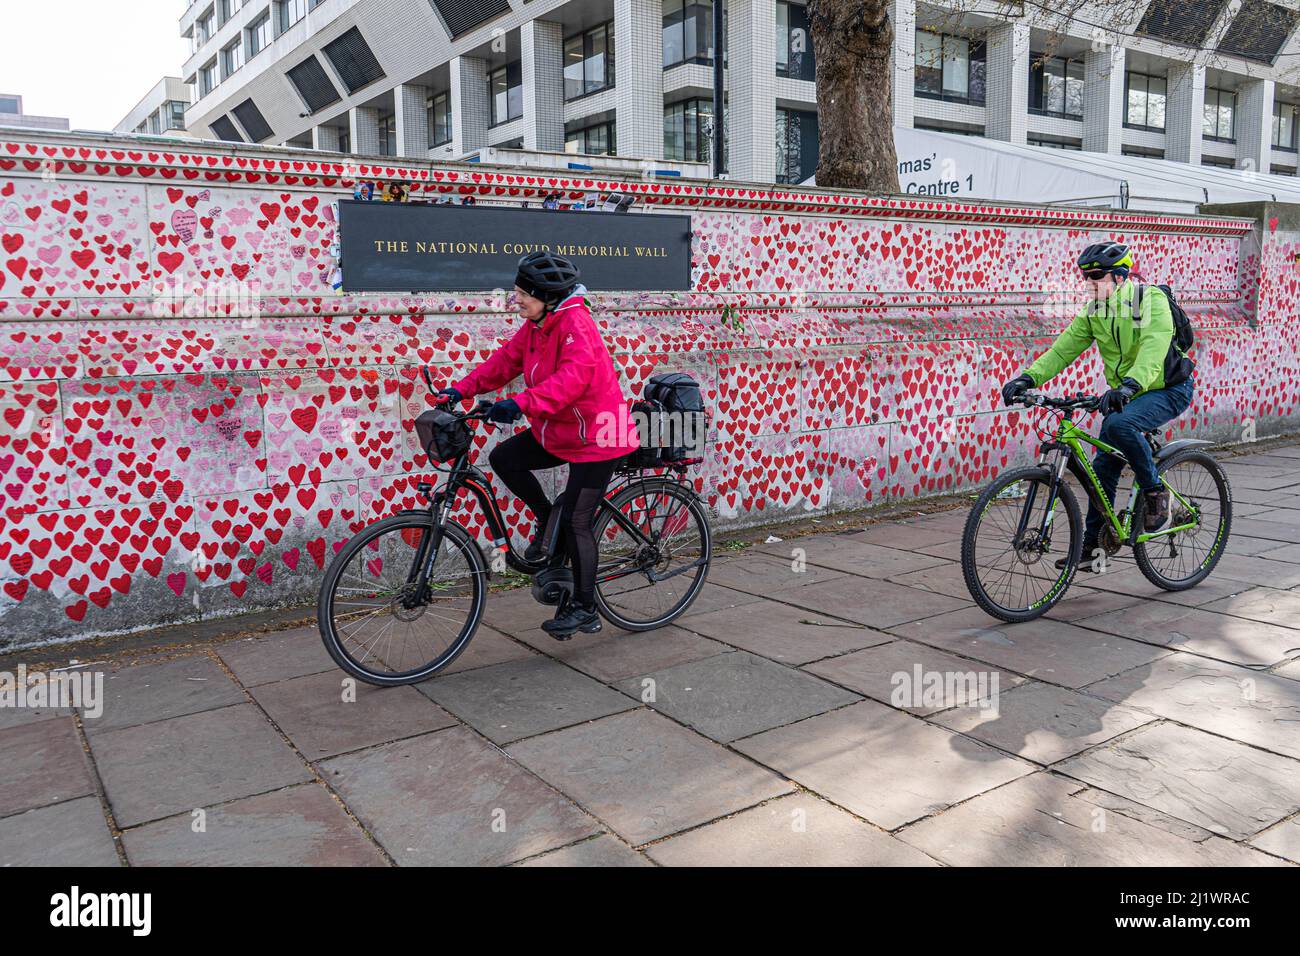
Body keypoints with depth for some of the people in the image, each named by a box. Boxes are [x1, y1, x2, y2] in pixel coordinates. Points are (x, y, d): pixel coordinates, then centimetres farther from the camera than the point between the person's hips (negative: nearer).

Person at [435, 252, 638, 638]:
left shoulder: (575, 323, -23)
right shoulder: (535, 326, 5)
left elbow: (574, 376, -37)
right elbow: (506, 360, 7)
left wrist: (521, 403, -46)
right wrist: (463, 388, -5)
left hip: (596, 437, -9)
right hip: (556, 432, 9)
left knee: (576, 522, -6)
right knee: (504, 458, -5)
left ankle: (585, 609, 8)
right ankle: (547, 517, 15)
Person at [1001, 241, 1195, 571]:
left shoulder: (1151, 300, -19)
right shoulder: (1093, 312, 0)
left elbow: (1154, 348, -35)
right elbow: (1062, 350, -7)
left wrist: (1130, 385, -53)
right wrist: (1027, 378, -23)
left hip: (1168, 390, -7)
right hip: (1125, 395, 7)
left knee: (1119, 424, -36)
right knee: (1103, 468, 2)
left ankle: (1156, 493, -14)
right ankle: (1092, 546, 13)